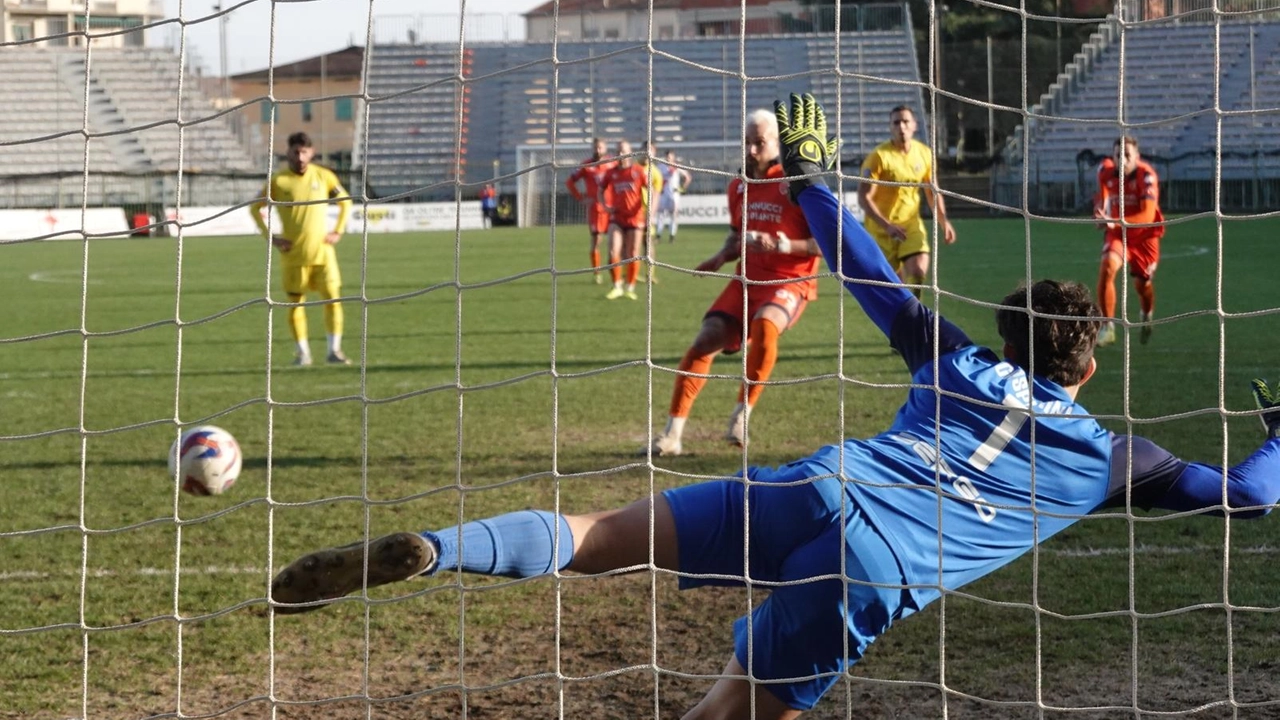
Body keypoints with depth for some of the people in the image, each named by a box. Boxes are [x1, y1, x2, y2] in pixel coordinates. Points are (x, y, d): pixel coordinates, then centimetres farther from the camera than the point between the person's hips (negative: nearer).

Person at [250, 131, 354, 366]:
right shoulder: (278, 180, -5)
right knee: (296, 303, 3)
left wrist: (338, 231, 4)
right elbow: (255, 208, 4)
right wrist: (270, 236, -4)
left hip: (322, 250, 1)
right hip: (293, 254, -1)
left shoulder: (324, 176, 0)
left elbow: (345, 201, 15)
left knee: (333, 298, -6)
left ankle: (334, 350, 1)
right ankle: (303, 352, 14)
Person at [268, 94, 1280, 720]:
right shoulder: (1105, 456, 17)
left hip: (815, 488, 3)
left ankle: (423, 552, -28)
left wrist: (807, 178, 36)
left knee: (592, 539, -3)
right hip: (871, 578, -3)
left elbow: (869, 277, 25)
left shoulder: (961, 365, 24)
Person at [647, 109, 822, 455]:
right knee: (706, 341, -10)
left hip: (789, 281, -6)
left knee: (764, 325, -37)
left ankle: (742, 414, -23)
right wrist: (722, 256, 7)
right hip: (747, 279, 6)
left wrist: (785, 246, -24)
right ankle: (672, 435, -5)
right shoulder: (738, 186, 11)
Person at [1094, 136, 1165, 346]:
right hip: (1117, 232, 2)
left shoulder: (1146, 175, -26)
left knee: (1143, 284, 9)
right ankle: (1107, 326, -21)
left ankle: (1147, 316, 46)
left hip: (1144, 234, -2)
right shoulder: (1105, 172, -12)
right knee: (1107, 266, -26)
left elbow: (1148, 215, -37)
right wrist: (1101, 210, -5)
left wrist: (1117, 222, -50)